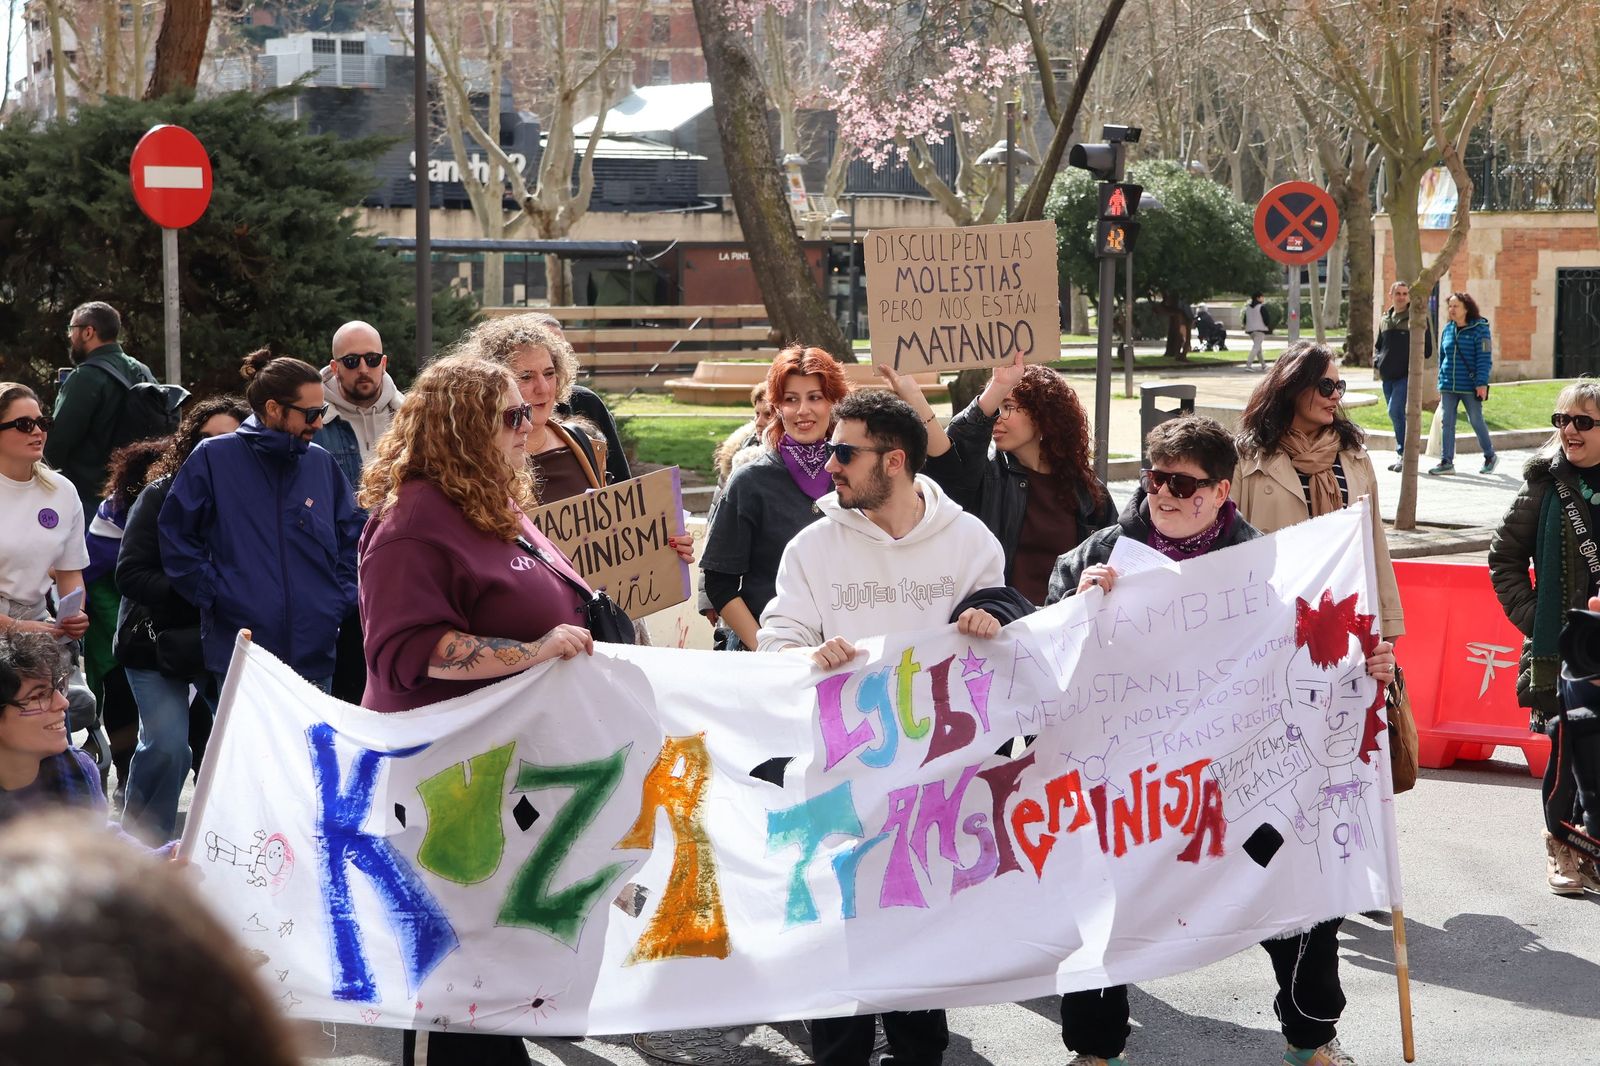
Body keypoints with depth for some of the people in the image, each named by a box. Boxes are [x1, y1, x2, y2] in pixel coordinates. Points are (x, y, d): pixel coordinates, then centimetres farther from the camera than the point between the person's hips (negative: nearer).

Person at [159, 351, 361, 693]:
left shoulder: (321, 463, 9)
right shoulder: (213, 457, -2)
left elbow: (352, 537, 19)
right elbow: (176, 535, 1)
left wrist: (340, 600, 7)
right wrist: (214, 596, -6)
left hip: (316, 653, 4)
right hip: (238, 650, -4)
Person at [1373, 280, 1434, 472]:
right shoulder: (1386, 319, 15)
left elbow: (1427, 350, -1)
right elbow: (1378, 345, 24)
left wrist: (1413, 361, -11)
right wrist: (1377, 361, 6)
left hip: (1406, 375, -6)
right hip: (1387, 376, 6)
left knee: (1396, 411, -18)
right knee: (1396, 415, 9)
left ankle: (1403, 454, -12)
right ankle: (1403, 455, 16)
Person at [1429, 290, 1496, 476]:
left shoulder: (1479, 328, -6)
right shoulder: (1447, 330, 11)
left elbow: (1484, 359, -9)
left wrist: (1482, 383, -16)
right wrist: (1441, 384, 16)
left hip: (1470, 386, -5)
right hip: (1449, 387, 5)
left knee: (1476, 421, 5)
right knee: (1447, 423, 1)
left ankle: (1490, 457, 22)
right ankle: (1446, 462, 4)